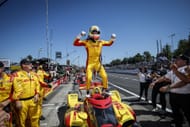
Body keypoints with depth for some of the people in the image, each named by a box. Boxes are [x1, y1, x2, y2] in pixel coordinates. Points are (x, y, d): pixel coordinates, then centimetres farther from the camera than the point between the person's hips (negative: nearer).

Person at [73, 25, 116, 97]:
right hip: (90, 63, -3)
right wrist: (80, 36, -24)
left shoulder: (101, 42, 5)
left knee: (104, 76, -4)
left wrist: (112, 39, 5)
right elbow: (75, 43, -14)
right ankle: (88, 91, 11)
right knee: (88, 78, -11)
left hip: (98, 63, 3)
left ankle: (105, 89, 17)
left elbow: (109, 43, 22)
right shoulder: (87, 42, -7)